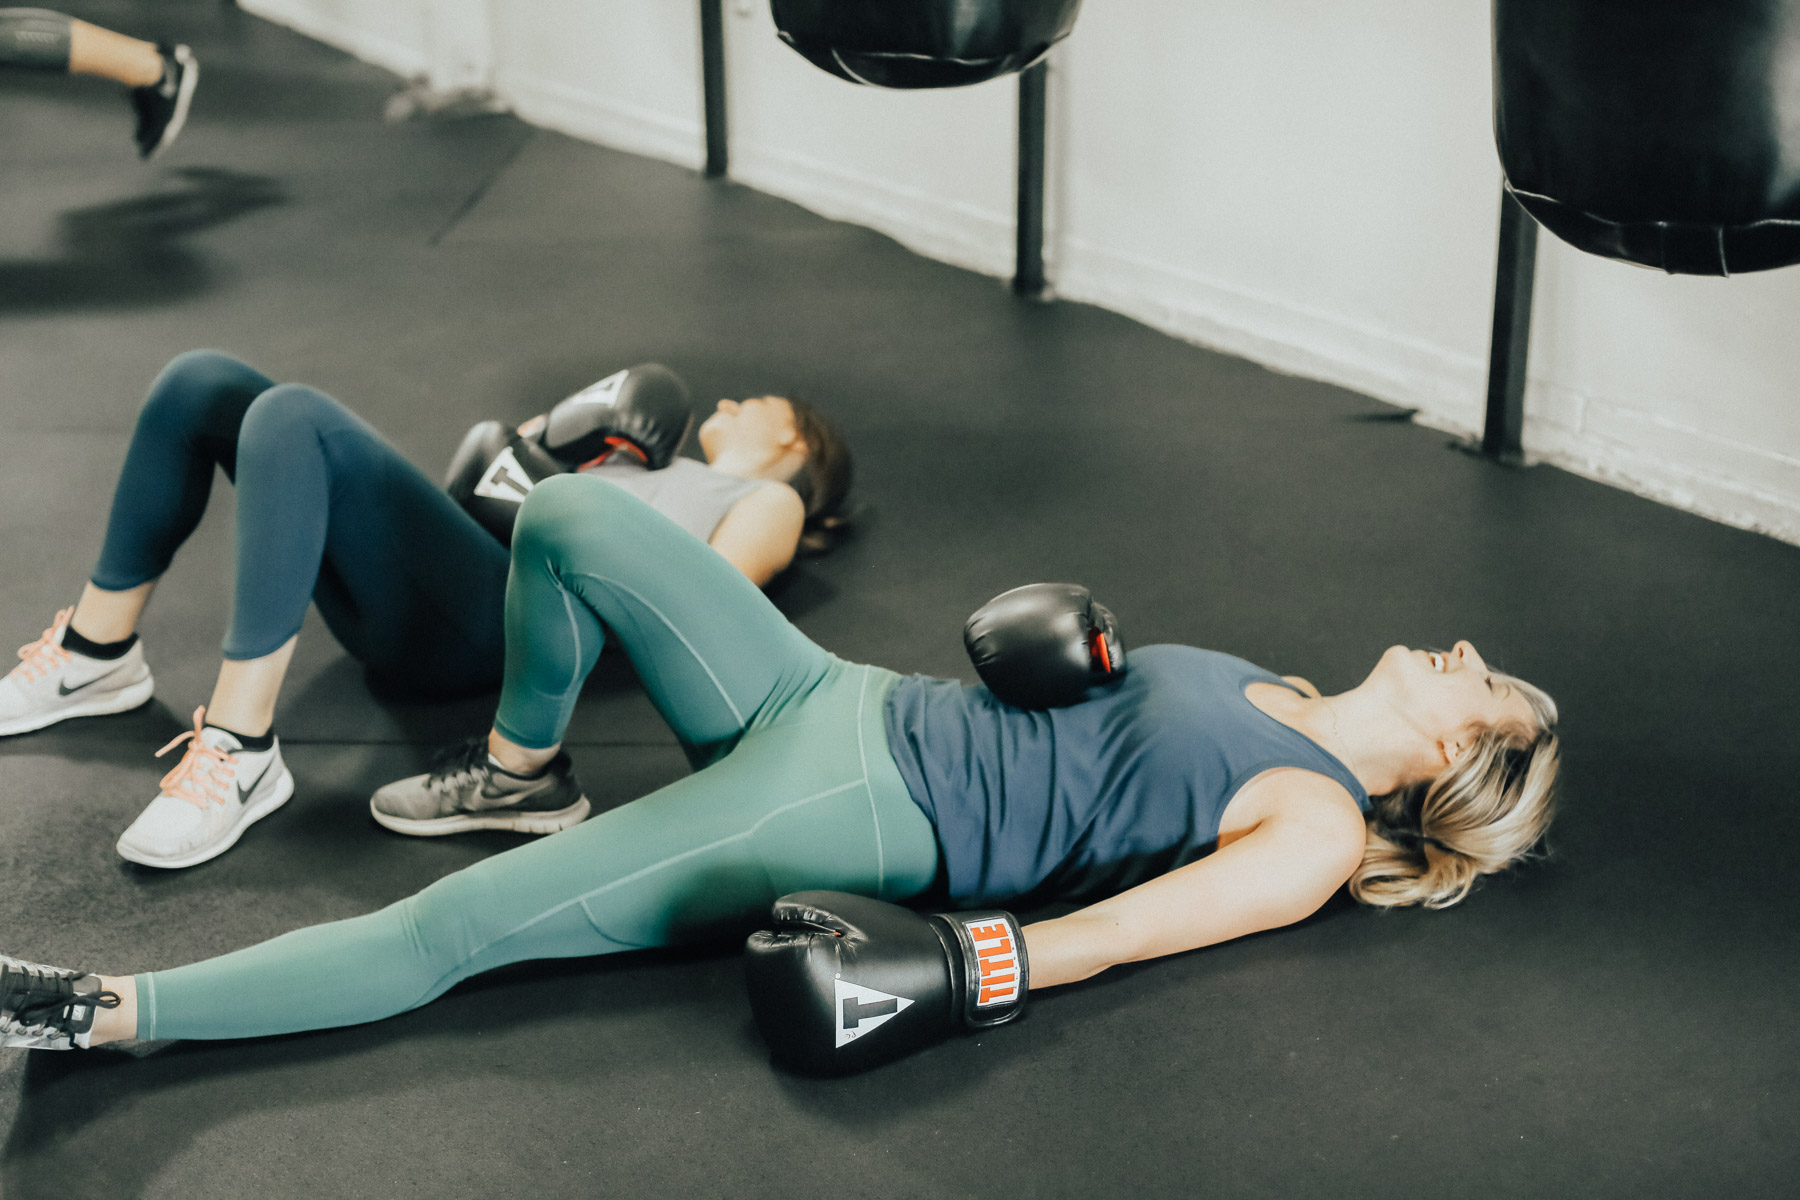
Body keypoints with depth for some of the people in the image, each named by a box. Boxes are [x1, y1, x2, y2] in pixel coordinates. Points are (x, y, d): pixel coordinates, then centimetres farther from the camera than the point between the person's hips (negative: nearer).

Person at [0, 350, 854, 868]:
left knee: (293, 418, -32)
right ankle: (96, 657, 1)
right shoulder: (650, 479, 39)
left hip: (494, 615, -8)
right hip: (402, 608, 8)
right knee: (200, 383, -3)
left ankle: (240, 754, -34)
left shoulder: (766, 501, 18)